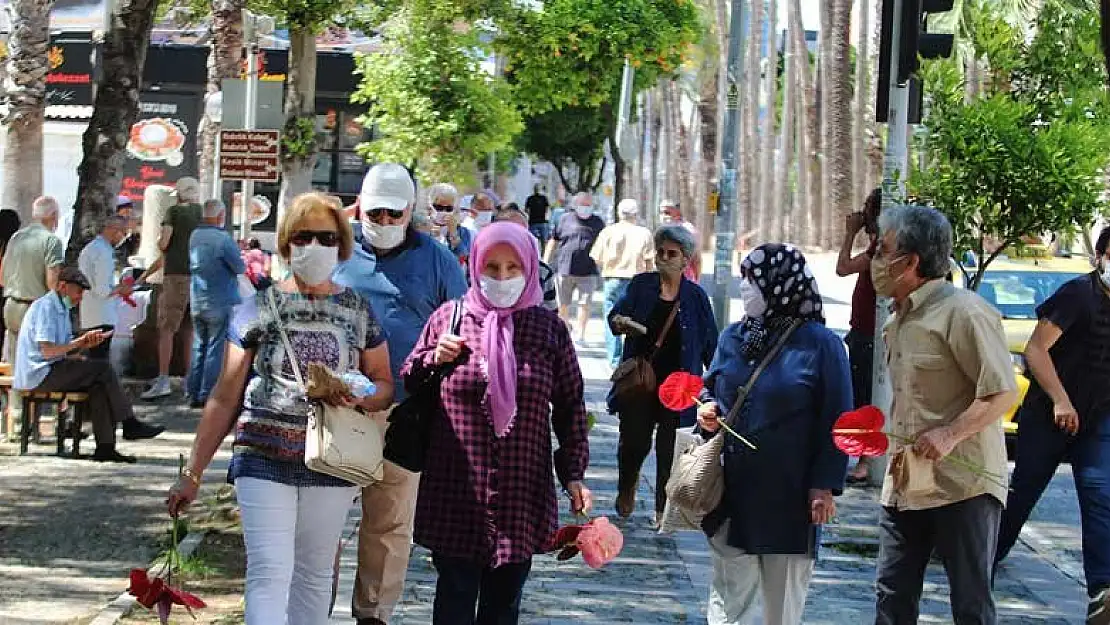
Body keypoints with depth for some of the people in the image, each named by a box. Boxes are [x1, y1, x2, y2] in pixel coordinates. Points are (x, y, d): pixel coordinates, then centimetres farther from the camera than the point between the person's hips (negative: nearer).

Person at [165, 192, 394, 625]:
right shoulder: (261, 307, 3)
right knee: (269, 575, -12)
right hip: (263, 460, -2)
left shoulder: (359, 310, 7)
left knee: (314, 576, 9)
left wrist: (359, 396, -15)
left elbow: (384, 385, 10)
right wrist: (193, 473, 3)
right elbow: (225, 397, 6)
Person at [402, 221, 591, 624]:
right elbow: (407, 383, 13)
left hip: (521, 494, 1)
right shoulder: (448, 318, 3)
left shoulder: (548, 328, 4)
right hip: (456, 492, -1)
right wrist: (435, 358, -7)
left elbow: (570, 406, 8)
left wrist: (573, 474, 4)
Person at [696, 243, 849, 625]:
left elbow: (835, 421, -8)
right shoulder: (733, 337, 7)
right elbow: (710, 386, 22)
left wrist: (825, 486, -12)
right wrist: (707, 409, -1)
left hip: (789, 499, -5)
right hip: (732, 492, 5)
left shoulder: (819, 344, -9)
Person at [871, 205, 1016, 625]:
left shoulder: (963, 312, -15)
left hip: (962, 484, -9)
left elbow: (1002, 393, -18)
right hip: (905, 483, 9)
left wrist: (950, 435, -26)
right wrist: (895, 443, 14)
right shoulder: (901, 318, 15)